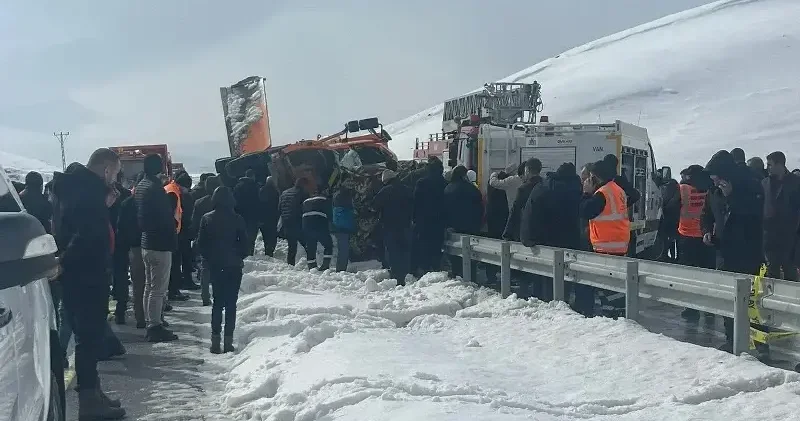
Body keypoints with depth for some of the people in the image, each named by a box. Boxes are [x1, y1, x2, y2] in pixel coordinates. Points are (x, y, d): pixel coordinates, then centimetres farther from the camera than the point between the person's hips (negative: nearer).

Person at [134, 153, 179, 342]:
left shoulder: (140, 186, 12)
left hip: (146, 242, 10)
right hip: (160, 243, -10)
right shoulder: (155, 188, -18)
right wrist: (173, 230, -9)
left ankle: (150, 323, 23)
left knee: (149, 286, 16)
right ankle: (155, 327, -3)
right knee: (158, 288, -5)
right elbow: (166, 217, -21)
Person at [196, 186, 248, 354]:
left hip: (215, 266, 2)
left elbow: (200, 244, 1)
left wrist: (209, 258, 14)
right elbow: (245, 244, -3)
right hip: (234, 266, -2)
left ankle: (215, 341, 2)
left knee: (217, 302, 10)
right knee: (231, 303, 3)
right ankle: (228, 341, 0)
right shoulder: (237, 219, -7)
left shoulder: (207, 219, -2)